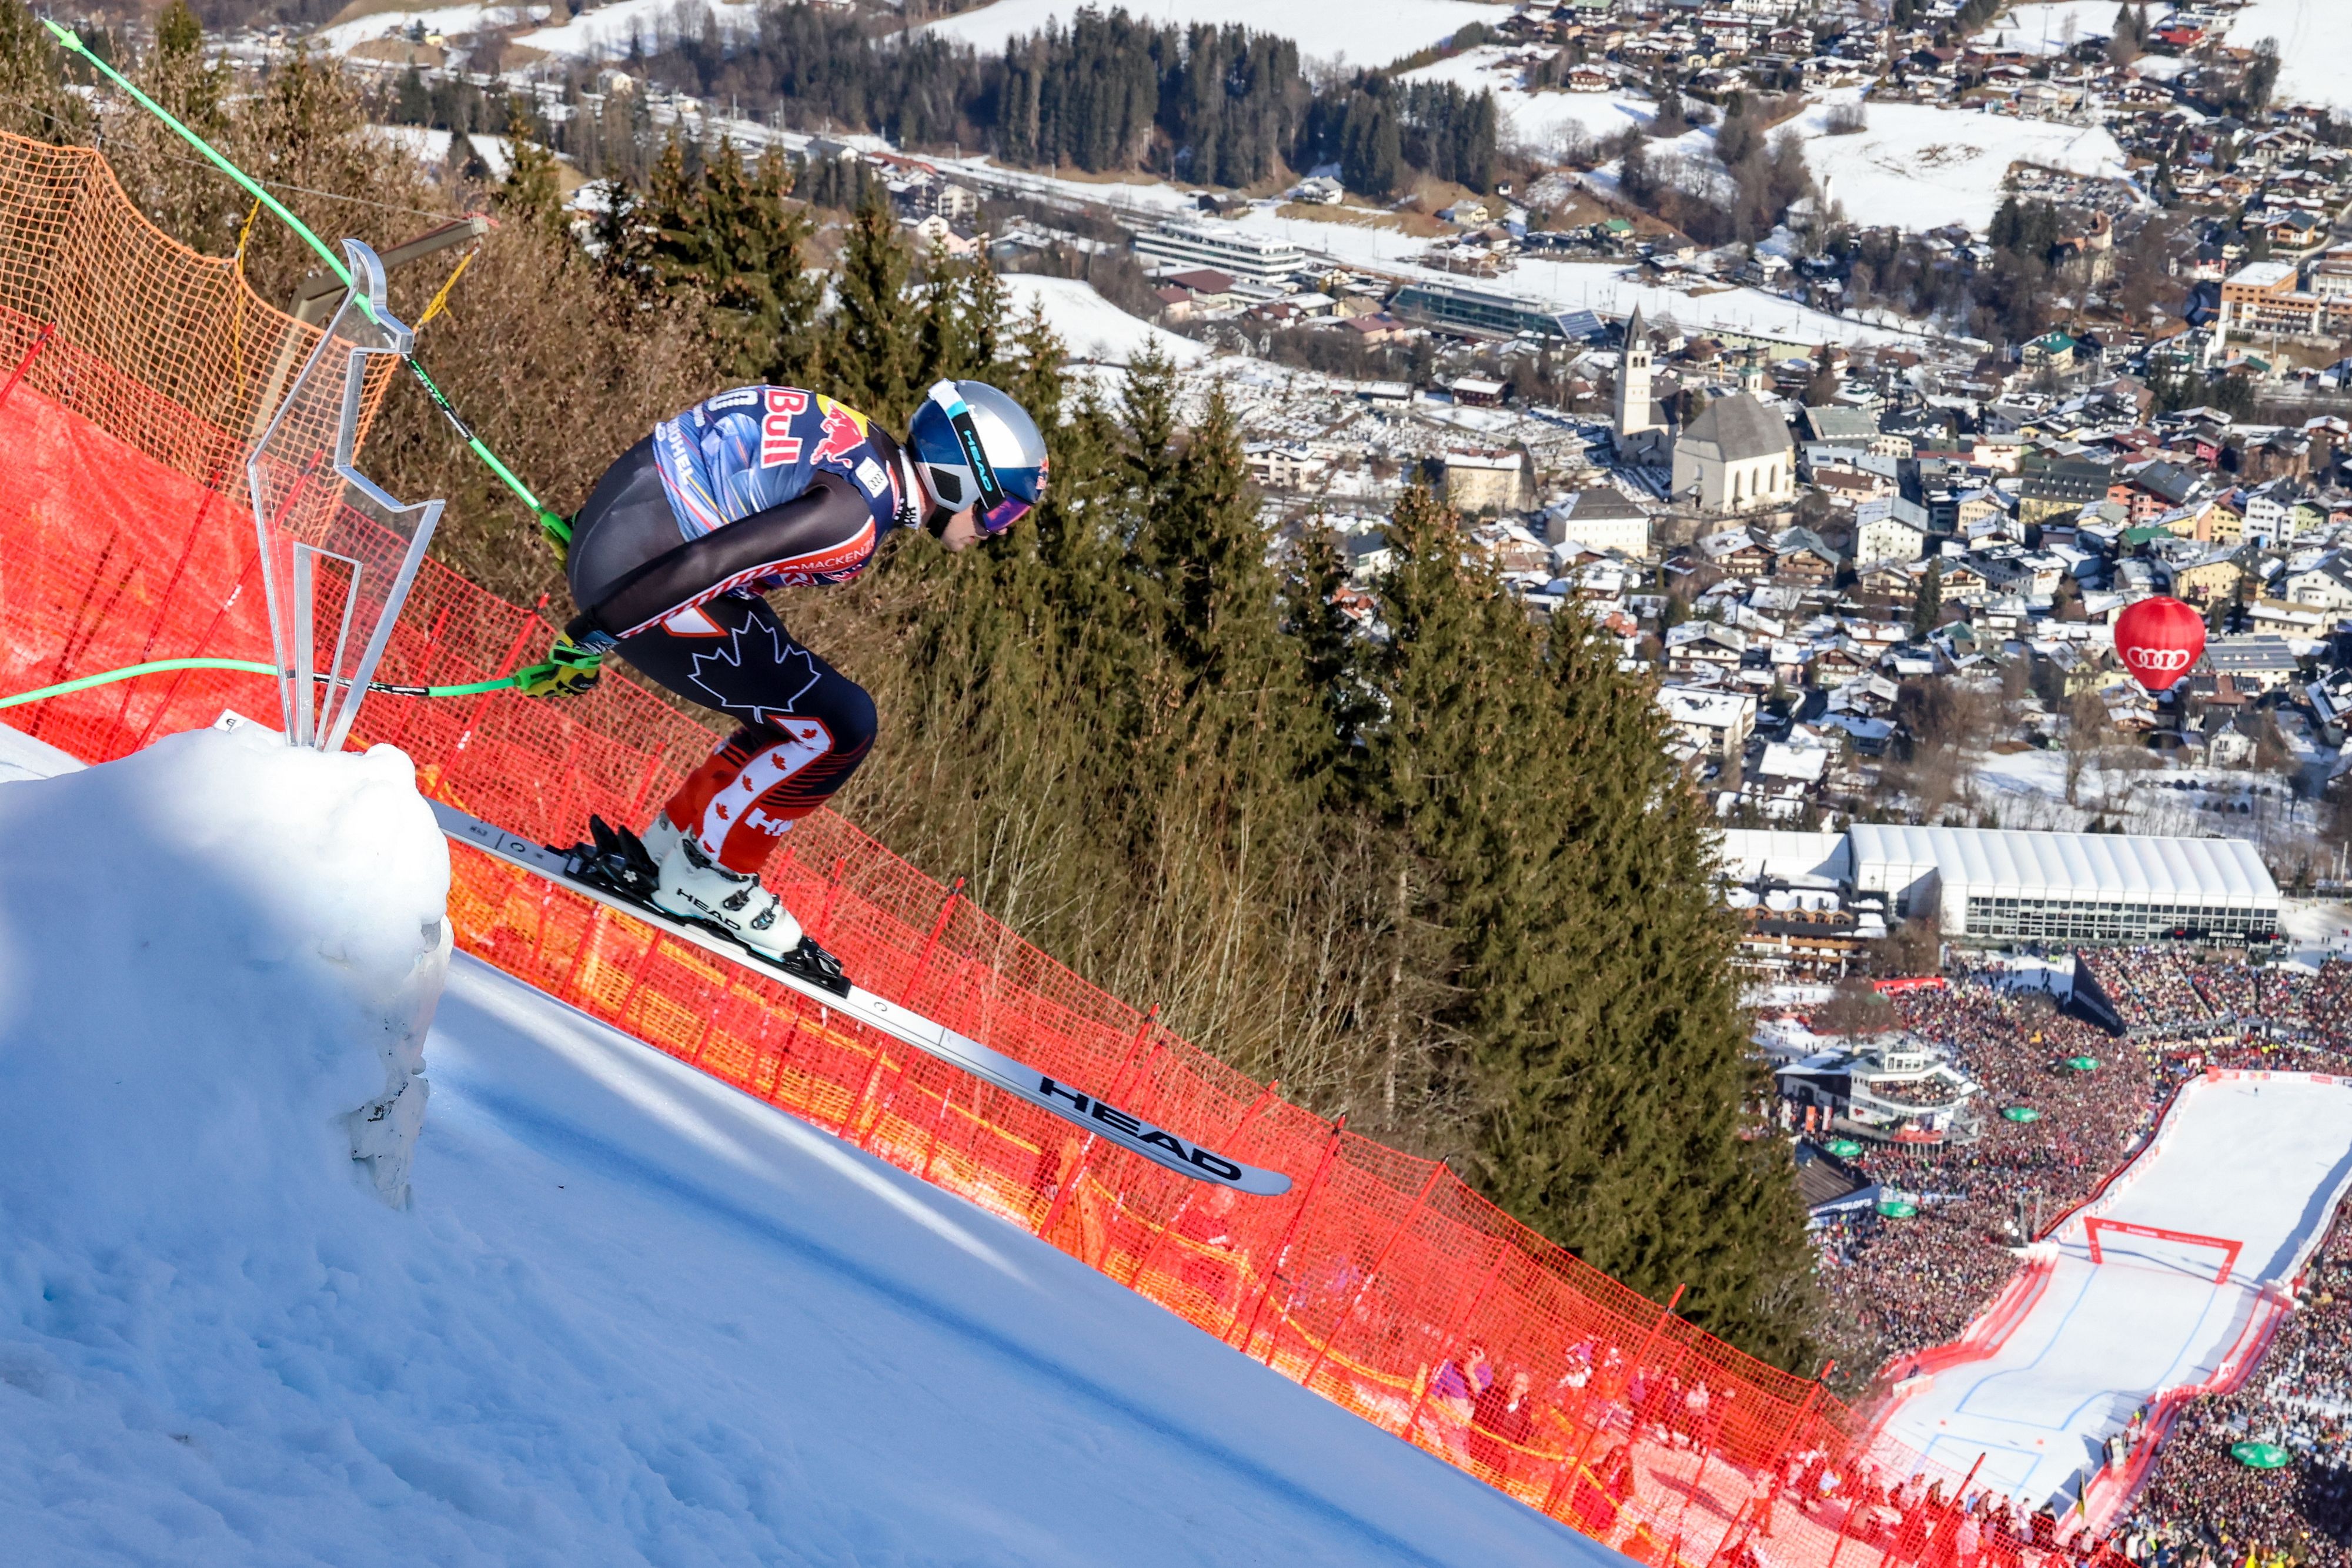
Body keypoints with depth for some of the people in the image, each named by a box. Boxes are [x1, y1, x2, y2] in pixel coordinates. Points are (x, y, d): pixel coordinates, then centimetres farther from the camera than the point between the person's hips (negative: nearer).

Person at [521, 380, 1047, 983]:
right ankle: (706, 872, 5)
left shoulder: (867, 446, 8)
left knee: (797, 718, 15)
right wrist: (589, 640, -19)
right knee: (839, 725, -8)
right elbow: (708, 564, -27)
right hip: (635, 584, -10)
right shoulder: (856, 519, -21)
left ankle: (664, 849, 21)